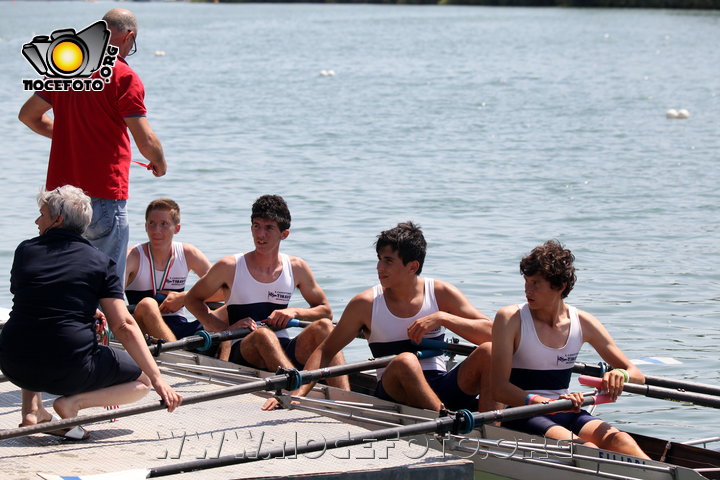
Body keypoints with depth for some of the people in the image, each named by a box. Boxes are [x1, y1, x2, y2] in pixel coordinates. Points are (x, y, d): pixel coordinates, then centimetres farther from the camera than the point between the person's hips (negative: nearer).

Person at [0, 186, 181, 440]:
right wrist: (158, 380, -7)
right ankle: (73, 402, -7)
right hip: (69, 370, -4)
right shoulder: (100, 262, 0)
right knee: (142, 380, 17)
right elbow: (123, 326, -7)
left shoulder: (25, 251, 7)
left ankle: (32, 408, 18)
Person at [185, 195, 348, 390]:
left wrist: (295, 312, -5)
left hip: (285, 352, 3)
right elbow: (192, 299, 10)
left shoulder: (297, 268, 9)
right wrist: (226, 329, -6)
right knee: (262, 334, -36)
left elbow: (326, 311, 16)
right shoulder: (230, 267, 1)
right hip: (242, 353, -3)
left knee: (323, 326, -23)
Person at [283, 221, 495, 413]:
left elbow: (491, 333, -2)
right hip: (394, 393, -2)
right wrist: (297, 394, -7)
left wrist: (442, 318, -15)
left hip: (442, 389, 2)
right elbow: (325, 351, 6)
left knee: (489, 351, -23)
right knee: (404, 360, -35)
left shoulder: (440, 293, 5)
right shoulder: (366, 304, 3)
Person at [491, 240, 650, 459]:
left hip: (565, 415, 4)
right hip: (521, 414, -4)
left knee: (617, 440, -27)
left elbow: (637, 375, 8)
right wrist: (547, 402, -30)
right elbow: (499, 388, -14)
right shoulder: (510, 318, -5)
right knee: (583, 448, -33)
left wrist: (621, 375, -18)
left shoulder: (583, 323, 6)